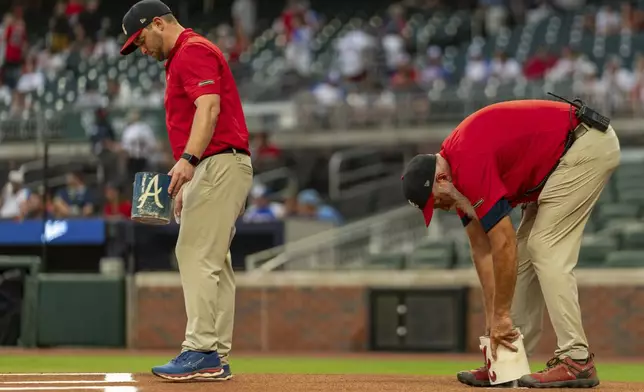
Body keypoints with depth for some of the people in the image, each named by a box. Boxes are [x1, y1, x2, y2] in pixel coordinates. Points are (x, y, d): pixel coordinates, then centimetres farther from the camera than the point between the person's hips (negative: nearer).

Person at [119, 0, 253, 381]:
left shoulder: (194, 50, -8)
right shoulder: (182, 58, 24)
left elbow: (209, 107, -22)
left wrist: (188, 159, -34)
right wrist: (186, 184, 25)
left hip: (220, 164, -11)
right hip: (214, 170, 11)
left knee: (196, 254, -15)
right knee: (213, 262, 9)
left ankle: (200, 352, -19)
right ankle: (216, 358, 10)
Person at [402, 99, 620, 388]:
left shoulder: (471, 166, -25)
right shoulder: (455, 170, 4)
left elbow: (503, 245, -24)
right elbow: (481, 249, 7)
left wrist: (501, 315, -16)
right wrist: (492, 319, 5)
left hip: (588, 145, -10)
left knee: (546, 250, -14)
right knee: (527, 252, 9)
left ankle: (576, 360, -16)